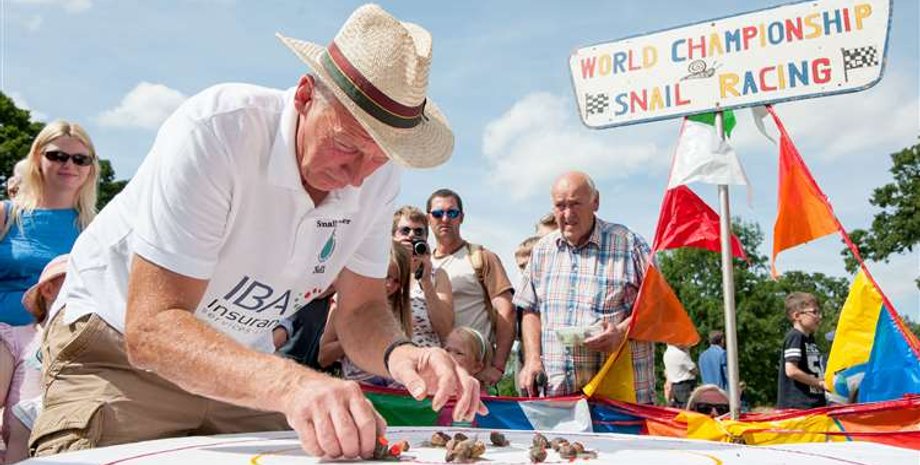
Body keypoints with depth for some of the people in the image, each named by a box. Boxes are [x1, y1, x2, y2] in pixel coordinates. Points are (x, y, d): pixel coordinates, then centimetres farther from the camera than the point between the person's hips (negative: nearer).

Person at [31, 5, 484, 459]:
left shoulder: (378, 175, -12)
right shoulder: (213, 132, -29)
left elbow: (359, 311, -7)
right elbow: (150, 329, -33)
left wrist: (398, 353, -29)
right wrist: (290, 383, -48)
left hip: (241, 358, 4)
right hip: (117, 348, -4)